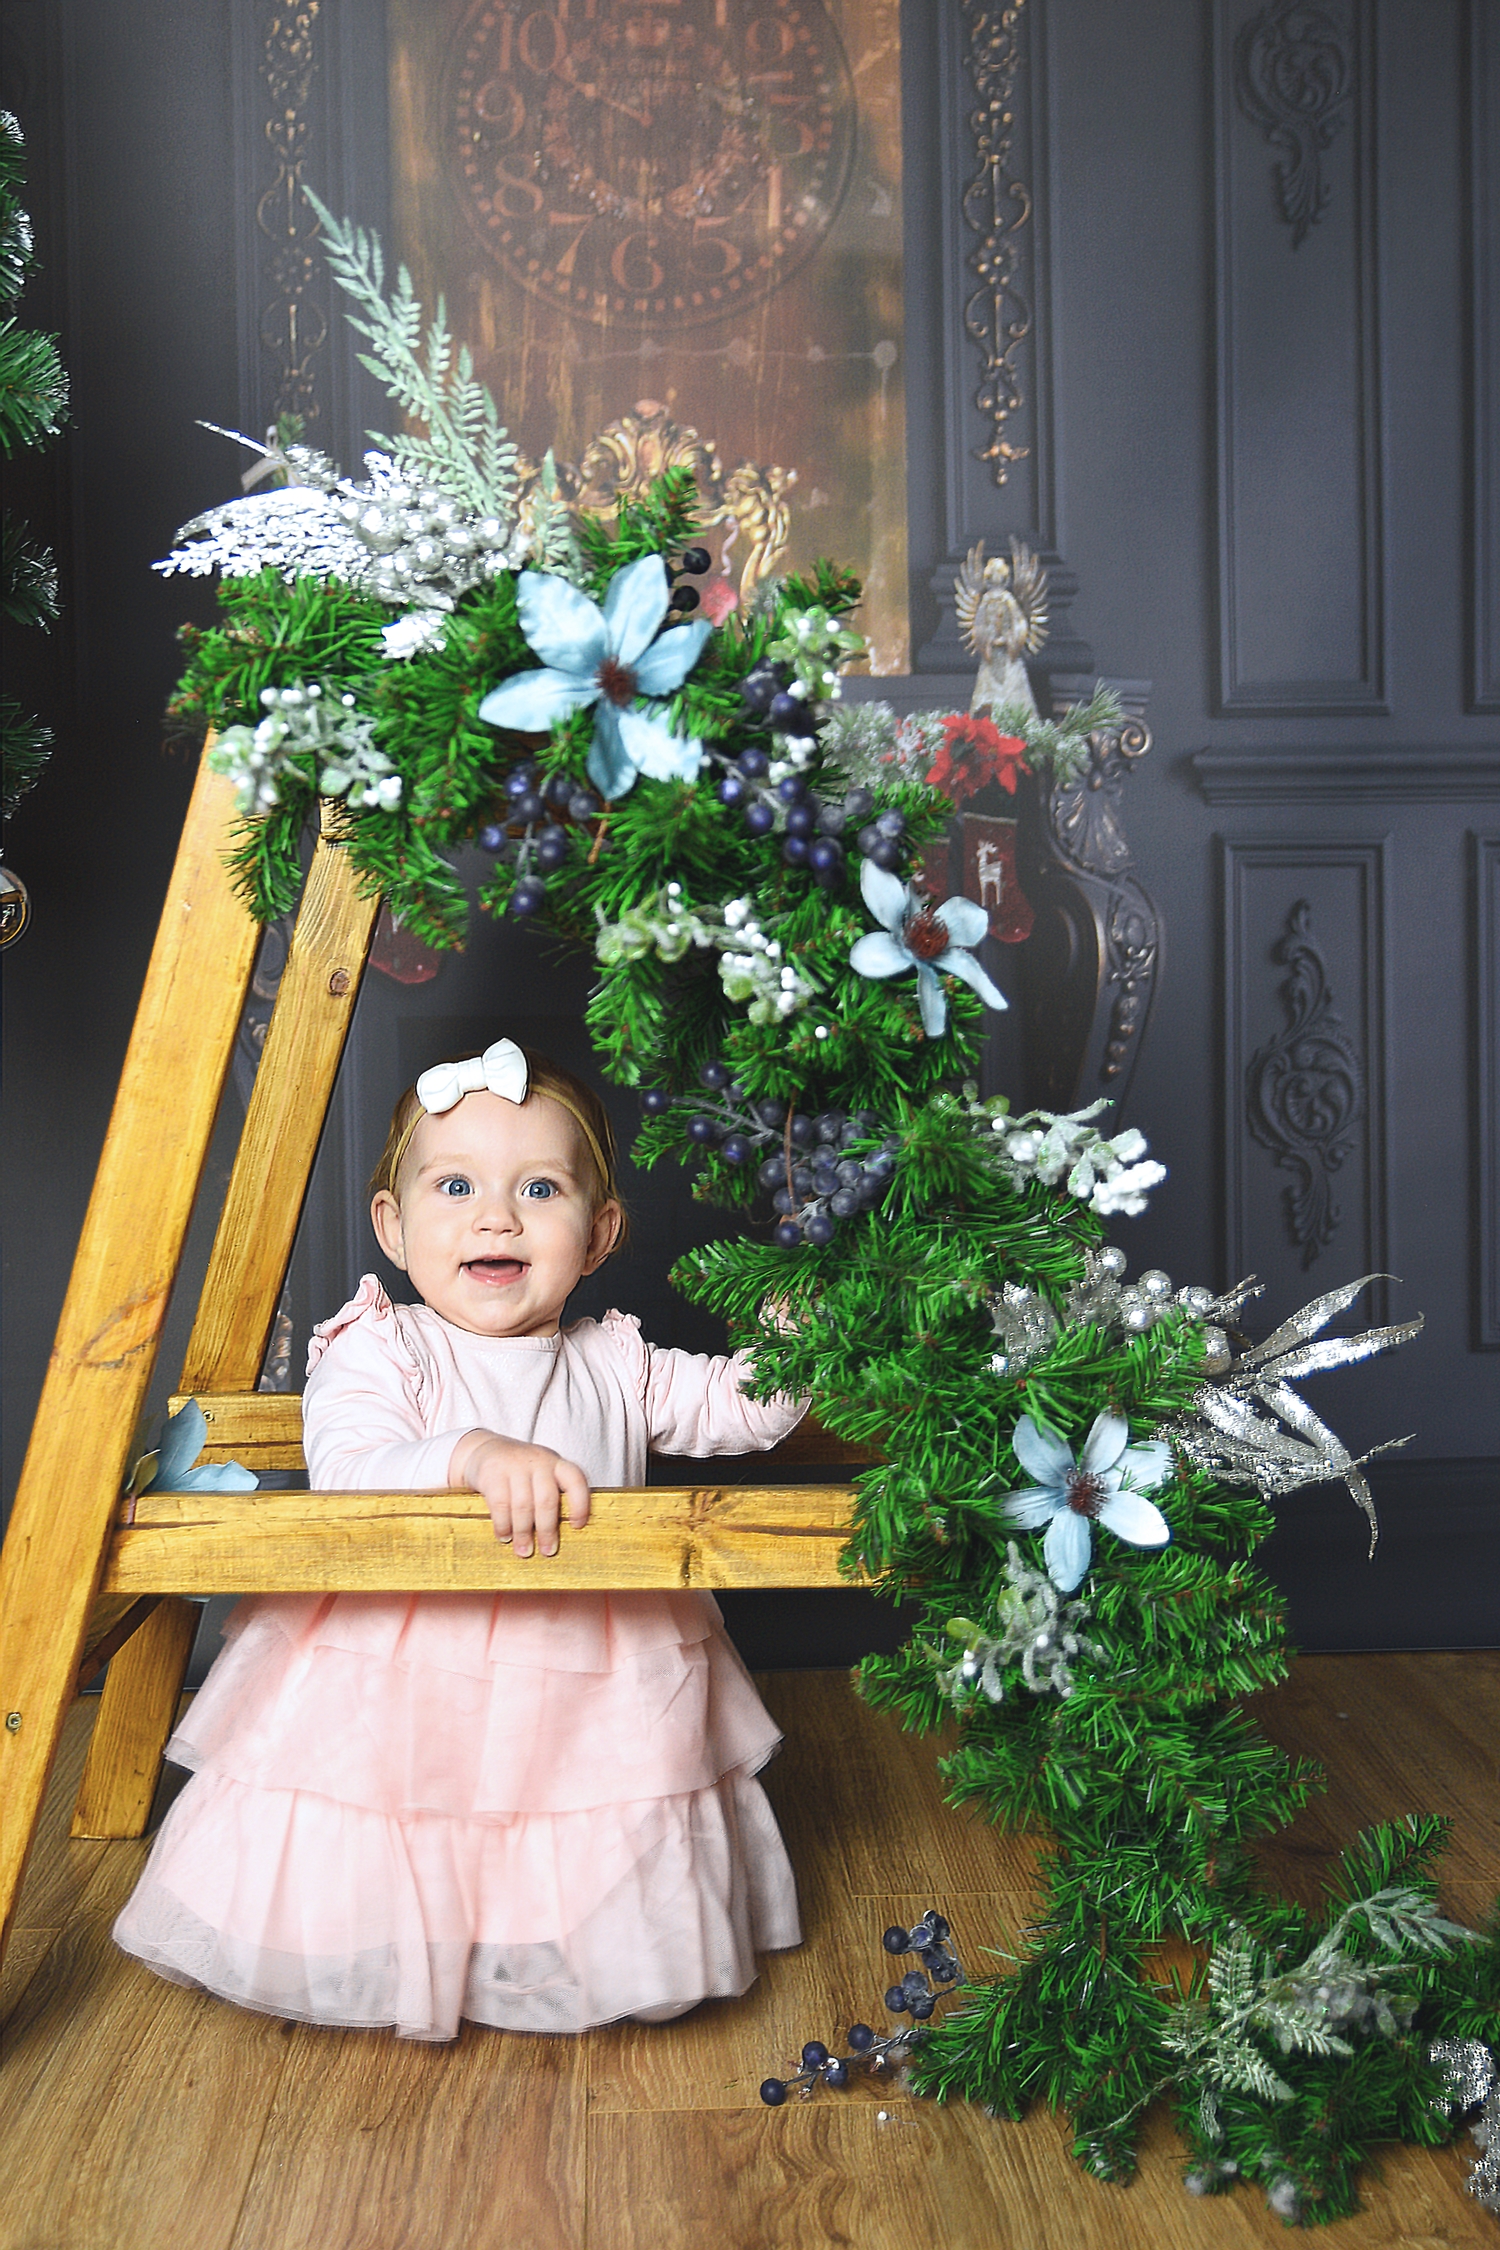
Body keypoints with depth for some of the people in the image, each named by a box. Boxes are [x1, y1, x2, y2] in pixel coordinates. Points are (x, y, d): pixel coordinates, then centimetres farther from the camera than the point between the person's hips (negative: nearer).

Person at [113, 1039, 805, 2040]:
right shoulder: (379, 1351, -5)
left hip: (588, 1690, 3)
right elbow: (346, 1474, -22)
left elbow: (745, 1410, 15)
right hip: (392, 1685, -3)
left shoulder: (614, 1364, 8)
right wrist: (472, 1456, -38)